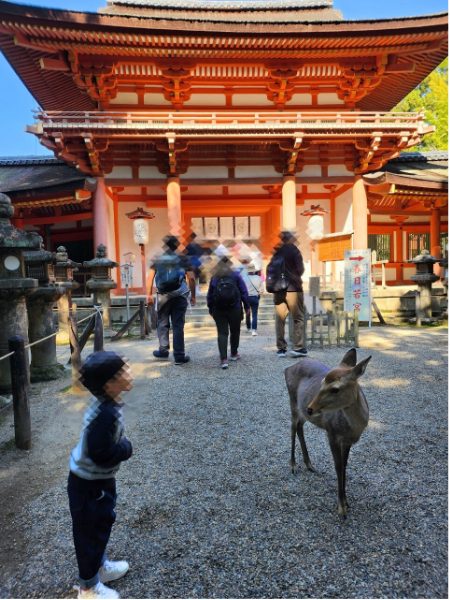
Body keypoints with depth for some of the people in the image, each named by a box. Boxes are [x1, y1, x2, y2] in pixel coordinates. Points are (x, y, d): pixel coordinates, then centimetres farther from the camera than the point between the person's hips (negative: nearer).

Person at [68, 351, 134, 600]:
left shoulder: (105, 403, -6)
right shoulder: (107, 413, -35)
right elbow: (102, 454, -32)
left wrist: (120, 445, -3)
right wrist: (126, 448, -17)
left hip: (98, 478, 9)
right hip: (89, 483, -9)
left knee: (102, 523, 27)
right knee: (91, 531, 12)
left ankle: (100, 565, 50)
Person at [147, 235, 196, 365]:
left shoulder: (157, 260, 6)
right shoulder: (183, 259, 3)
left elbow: (150, 277, -1)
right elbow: (191, 278, -3)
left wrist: (149, 295, 3)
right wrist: (193, 296, 4)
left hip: (163, 296, 1)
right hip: (180, 296, -1)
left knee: (162, 323, 16)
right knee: (178, 326, 3)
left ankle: (163, 350, 14)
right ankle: (179, 356, 5)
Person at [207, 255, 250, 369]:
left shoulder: (214, 277, 5)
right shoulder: (235, 275, 0)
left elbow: (209, 294, 8)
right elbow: (243, 291, -2)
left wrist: (210, 308, 16)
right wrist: (247, 306, 5)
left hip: (218, 309, 1)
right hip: (234, 308, -1)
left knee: (222, 333, -1)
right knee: (235, 331, 17)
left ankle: (224, 359, -13)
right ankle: (234, 354, 30)